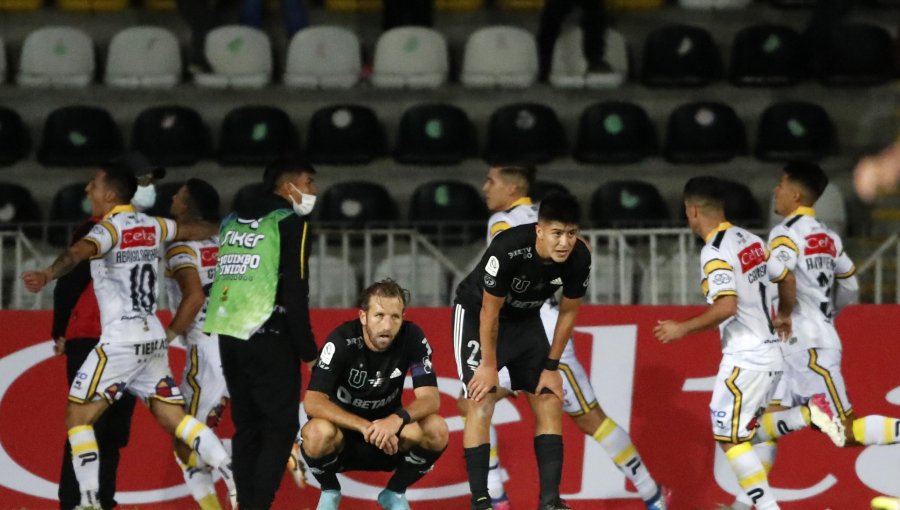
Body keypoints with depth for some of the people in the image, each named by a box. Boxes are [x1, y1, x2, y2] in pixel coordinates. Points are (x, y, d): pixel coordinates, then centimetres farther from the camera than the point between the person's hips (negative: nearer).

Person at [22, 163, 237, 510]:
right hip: (154, 339, 7)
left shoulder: (111, 228, -9)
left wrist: (46, 276, -51)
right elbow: (191, 231, 31)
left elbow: (79, 251, -31)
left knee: (78, 417, 1)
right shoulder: (151, 226, 11)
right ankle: (236, 481, -2)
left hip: (121, 342, -7)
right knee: (174, 418, 9)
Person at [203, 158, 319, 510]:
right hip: (269, 337, -7)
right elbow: (295, 292, -11)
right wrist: (307, 348, -4)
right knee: (281, 427, -3)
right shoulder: (289, 222, -5)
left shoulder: (231, 222, 17)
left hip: (229, 335, 7)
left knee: (246, 426, 12)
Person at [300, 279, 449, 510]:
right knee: (318, 433, -36)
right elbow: (313, 402, -29)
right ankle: (329, 491, -2)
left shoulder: (412, 338, -14)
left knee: (437, 430, -26)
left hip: (389, 443, 2)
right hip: (345, 433, -2)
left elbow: (431, 398, -19)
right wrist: (366, 427, -40)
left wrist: (397, 420, -40)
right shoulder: (342, 341, -22)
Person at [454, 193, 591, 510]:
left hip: (526, 320, 5)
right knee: (482, 402, -16)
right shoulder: (507, 250, -36)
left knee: (550, 401, -3)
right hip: (476, 315, -5)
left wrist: (551, 366, -1)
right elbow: (489, 312, -23)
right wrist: (490, 366, -14)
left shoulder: (579, 258, -22)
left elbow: (568, 312, -5)